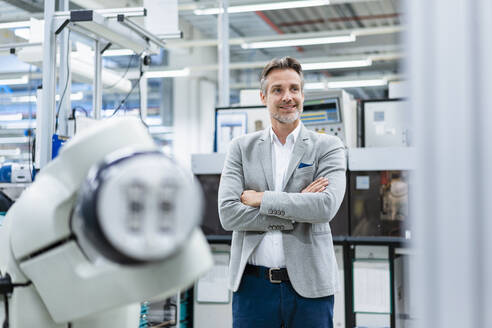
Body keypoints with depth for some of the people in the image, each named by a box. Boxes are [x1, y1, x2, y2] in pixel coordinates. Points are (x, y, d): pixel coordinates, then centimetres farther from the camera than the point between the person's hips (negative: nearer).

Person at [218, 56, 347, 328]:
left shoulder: (328, 147, 2)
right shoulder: (241, 148, 6)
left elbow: (326, 206, -14)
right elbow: (228, 214, -6)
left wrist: (261, 199, -10)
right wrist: (297, 209, -10)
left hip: (309, 285, -1)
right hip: (253, 285, 1)